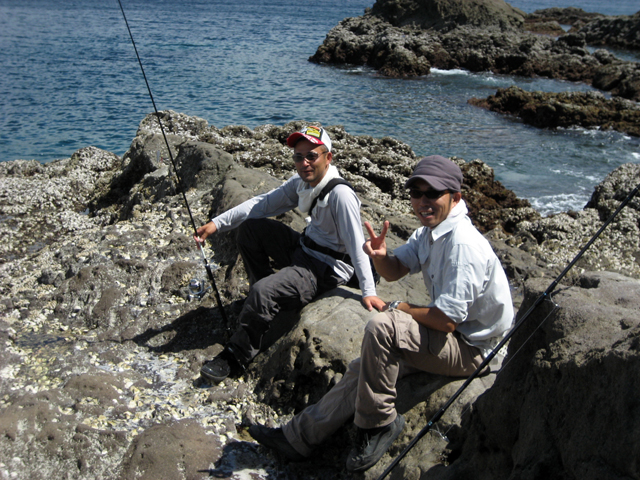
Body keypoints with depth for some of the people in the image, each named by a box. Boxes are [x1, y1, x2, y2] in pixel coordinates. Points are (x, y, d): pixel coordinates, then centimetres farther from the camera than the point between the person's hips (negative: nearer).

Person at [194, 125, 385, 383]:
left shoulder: (341, 195, -25)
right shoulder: (301, 183, 1)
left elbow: (357, 245, -27)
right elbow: (263, 203, 0)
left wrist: (368, 291, -32)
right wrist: (217, 223, -9)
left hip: (327, 270, -9)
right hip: (303, 249, 9)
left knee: (263, 292, -26)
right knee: (250, 227, 4)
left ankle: (236, 357, -6)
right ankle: (266, 301, 13)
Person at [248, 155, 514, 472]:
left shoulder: (462, 244, -28)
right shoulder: (429, 232, 3)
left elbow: (446, 320, -30)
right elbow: (394, 272, 7)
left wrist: (400, 309, -12)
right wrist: (380, 256, -17)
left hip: (470, 348, -9)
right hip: (450, 334, 9)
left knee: (381, 325, -28)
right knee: (364, 367, 1)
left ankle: (377, 423, -11)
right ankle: (300, 437, 12)